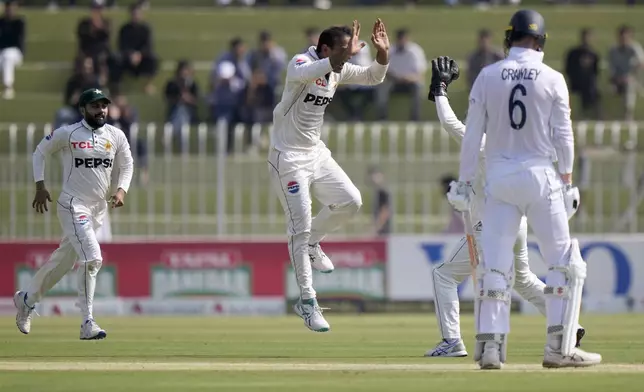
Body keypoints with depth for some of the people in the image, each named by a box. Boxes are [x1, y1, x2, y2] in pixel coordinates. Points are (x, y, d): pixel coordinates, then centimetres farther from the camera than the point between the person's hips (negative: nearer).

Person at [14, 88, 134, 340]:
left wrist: (121, 190, -5)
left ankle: (27, 299, 37)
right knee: (92, 258, -19)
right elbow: (40, 152, 3)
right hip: (73, 205, -6)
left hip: (99, 207, 6)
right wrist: (40, 187, -4)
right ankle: (87, 323, -16)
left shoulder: (116, 136, 2)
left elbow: (126, 165, 13)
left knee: (65, 259, 17)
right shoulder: (67, 134, -10)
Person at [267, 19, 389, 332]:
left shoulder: (338, 70, 3)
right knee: (300, 226, -8)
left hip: (316, 152, 8)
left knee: (350, 201, 2)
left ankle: (310, 244, 27)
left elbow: (373, 77, 9)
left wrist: (383, 52, -12)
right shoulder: (301, 63, -20)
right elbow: (305, 73, -44)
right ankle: (306, 301, -2)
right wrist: (345, 56, -56)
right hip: (288, 157, -8)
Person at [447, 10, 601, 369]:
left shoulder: (488, 77, 2)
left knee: (494, 264, 4)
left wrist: (465, 181, 7)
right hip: (539, 175, -2)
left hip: (498, 176, 2)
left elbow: (472, 134, 2)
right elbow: (563, 135, -2)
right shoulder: (552, 79, -2)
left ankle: (490, 344, -5)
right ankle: (560, 347, -2)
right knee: (566, 263, 4)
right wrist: (567, 181, 5)